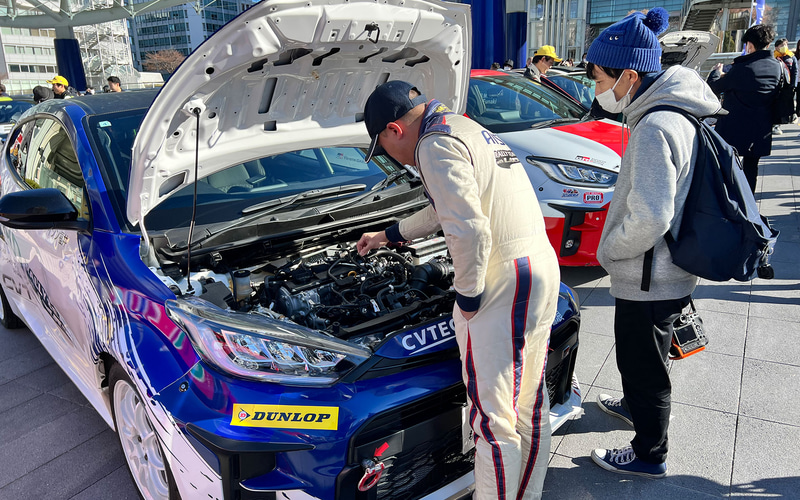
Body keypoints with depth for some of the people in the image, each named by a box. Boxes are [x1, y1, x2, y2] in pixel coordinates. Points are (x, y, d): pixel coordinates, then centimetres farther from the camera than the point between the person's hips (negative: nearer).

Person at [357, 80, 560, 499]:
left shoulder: (437, 145, -11)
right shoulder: (467, 129, 22)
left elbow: (469, 231, -24)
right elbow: (446, 210, 34)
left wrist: (467, 295, -10)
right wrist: (389, 235, 42)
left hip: (503, 280, -11)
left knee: (493, 416, 1)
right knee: (530, 405, 20)